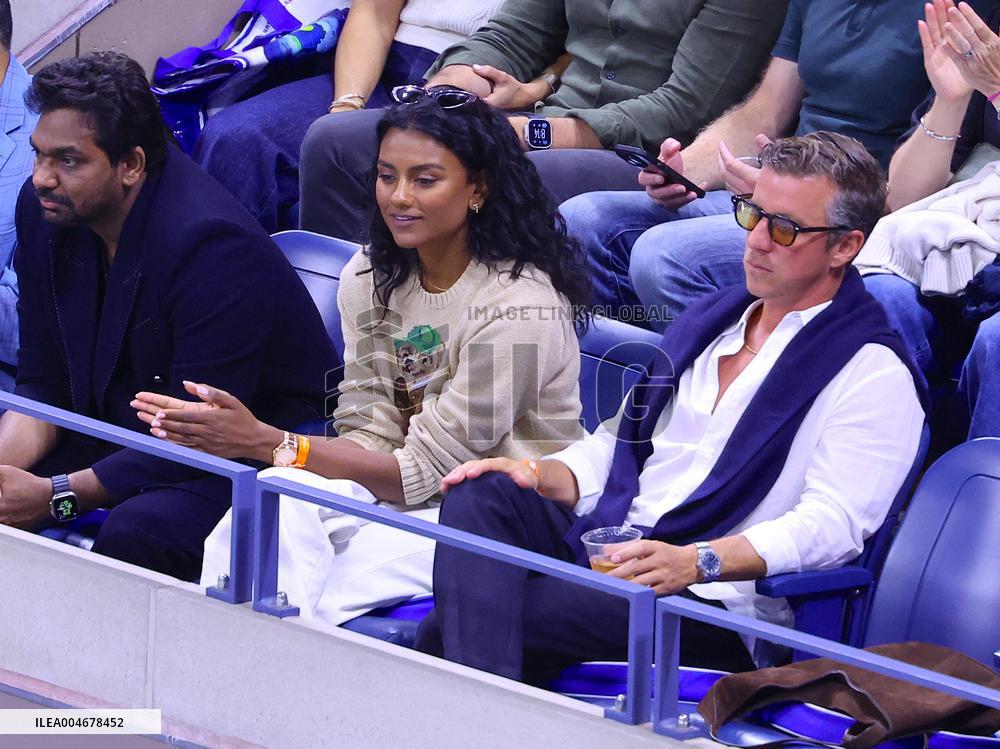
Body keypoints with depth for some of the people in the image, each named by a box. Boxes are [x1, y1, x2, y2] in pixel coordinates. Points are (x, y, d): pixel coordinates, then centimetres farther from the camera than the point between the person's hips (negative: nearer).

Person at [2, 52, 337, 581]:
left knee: (133, 534, -36)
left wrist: (54, 495, -29)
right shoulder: (43, 208, -4)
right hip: (122, 437, 8)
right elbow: (43, 384, 3)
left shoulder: (211, 244, -28)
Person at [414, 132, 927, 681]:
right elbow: (621, 441, 27)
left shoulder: (874, 372, -3)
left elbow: (832, 523, -15)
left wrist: (695, 561, -29)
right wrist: (539, 476, 3)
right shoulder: (710, 317, 22)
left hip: (712, 605, -8)